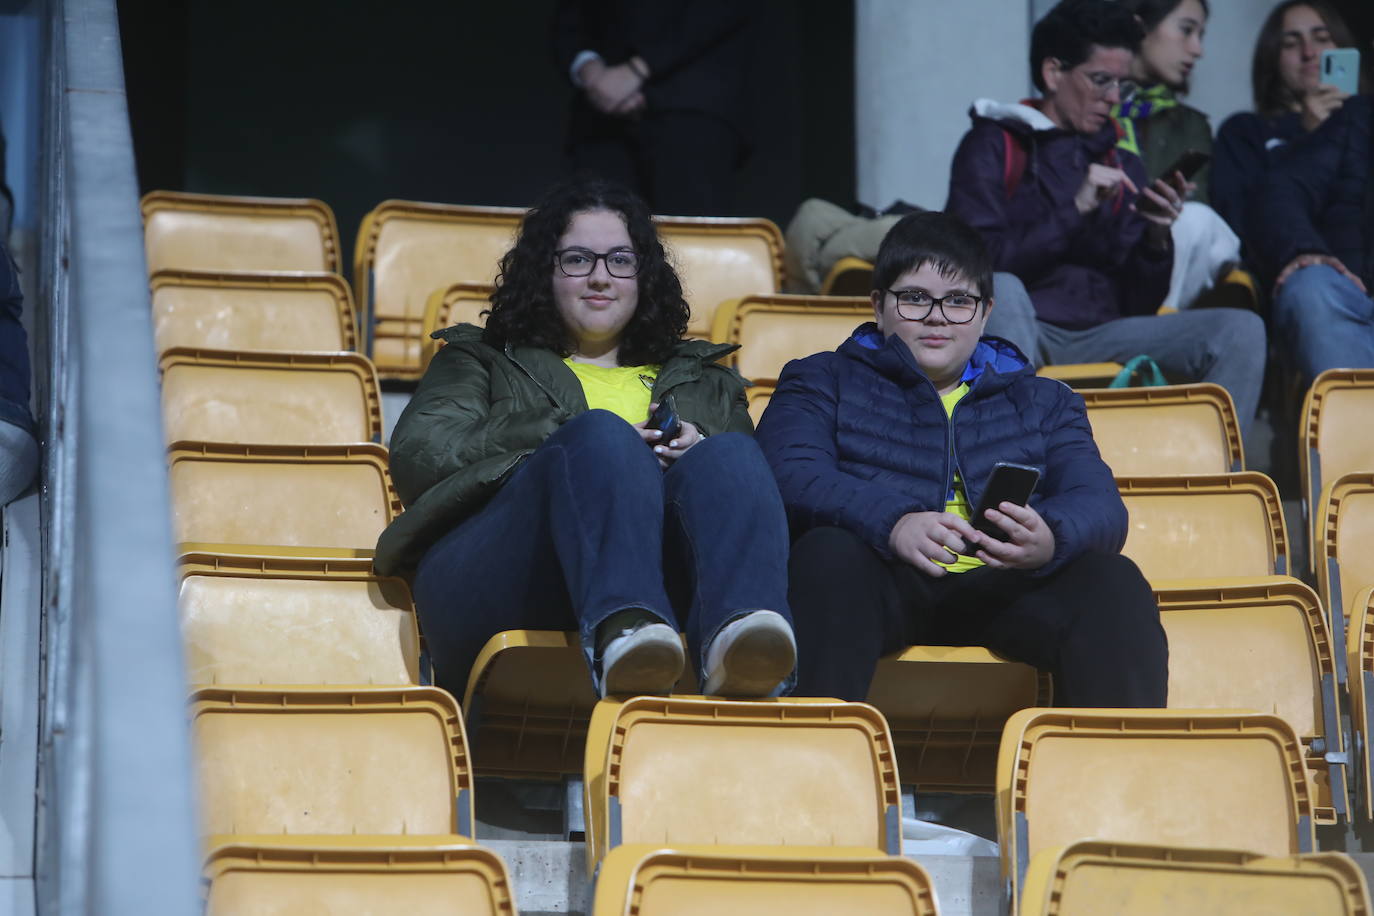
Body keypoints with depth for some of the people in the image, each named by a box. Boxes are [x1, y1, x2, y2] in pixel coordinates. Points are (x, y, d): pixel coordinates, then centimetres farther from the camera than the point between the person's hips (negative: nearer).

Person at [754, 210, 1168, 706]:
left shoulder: (1043, 401, 29)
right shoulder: (823, 382, 23)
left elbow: (1099, 504, 10)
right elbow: (790, 476, 0)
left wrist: (1051, 539, -18)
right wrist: (891, 522, -22)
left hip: (1001, 590, 2)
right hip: (886, 582, -2)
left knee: (1113, 581, -25)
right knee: (828, 552, -34)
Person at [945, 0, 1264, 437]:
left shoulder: (1121, 165, 19)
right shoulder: (993, 147, 6)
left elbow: (1141, 306, 13)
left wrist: (1156, 238, -6)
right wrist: (1075, 209, -14)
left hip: (1102, 335, 4)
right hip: (1025, 334, -4)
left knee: (1242, 330, -17)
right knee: (1003, 297, -39)